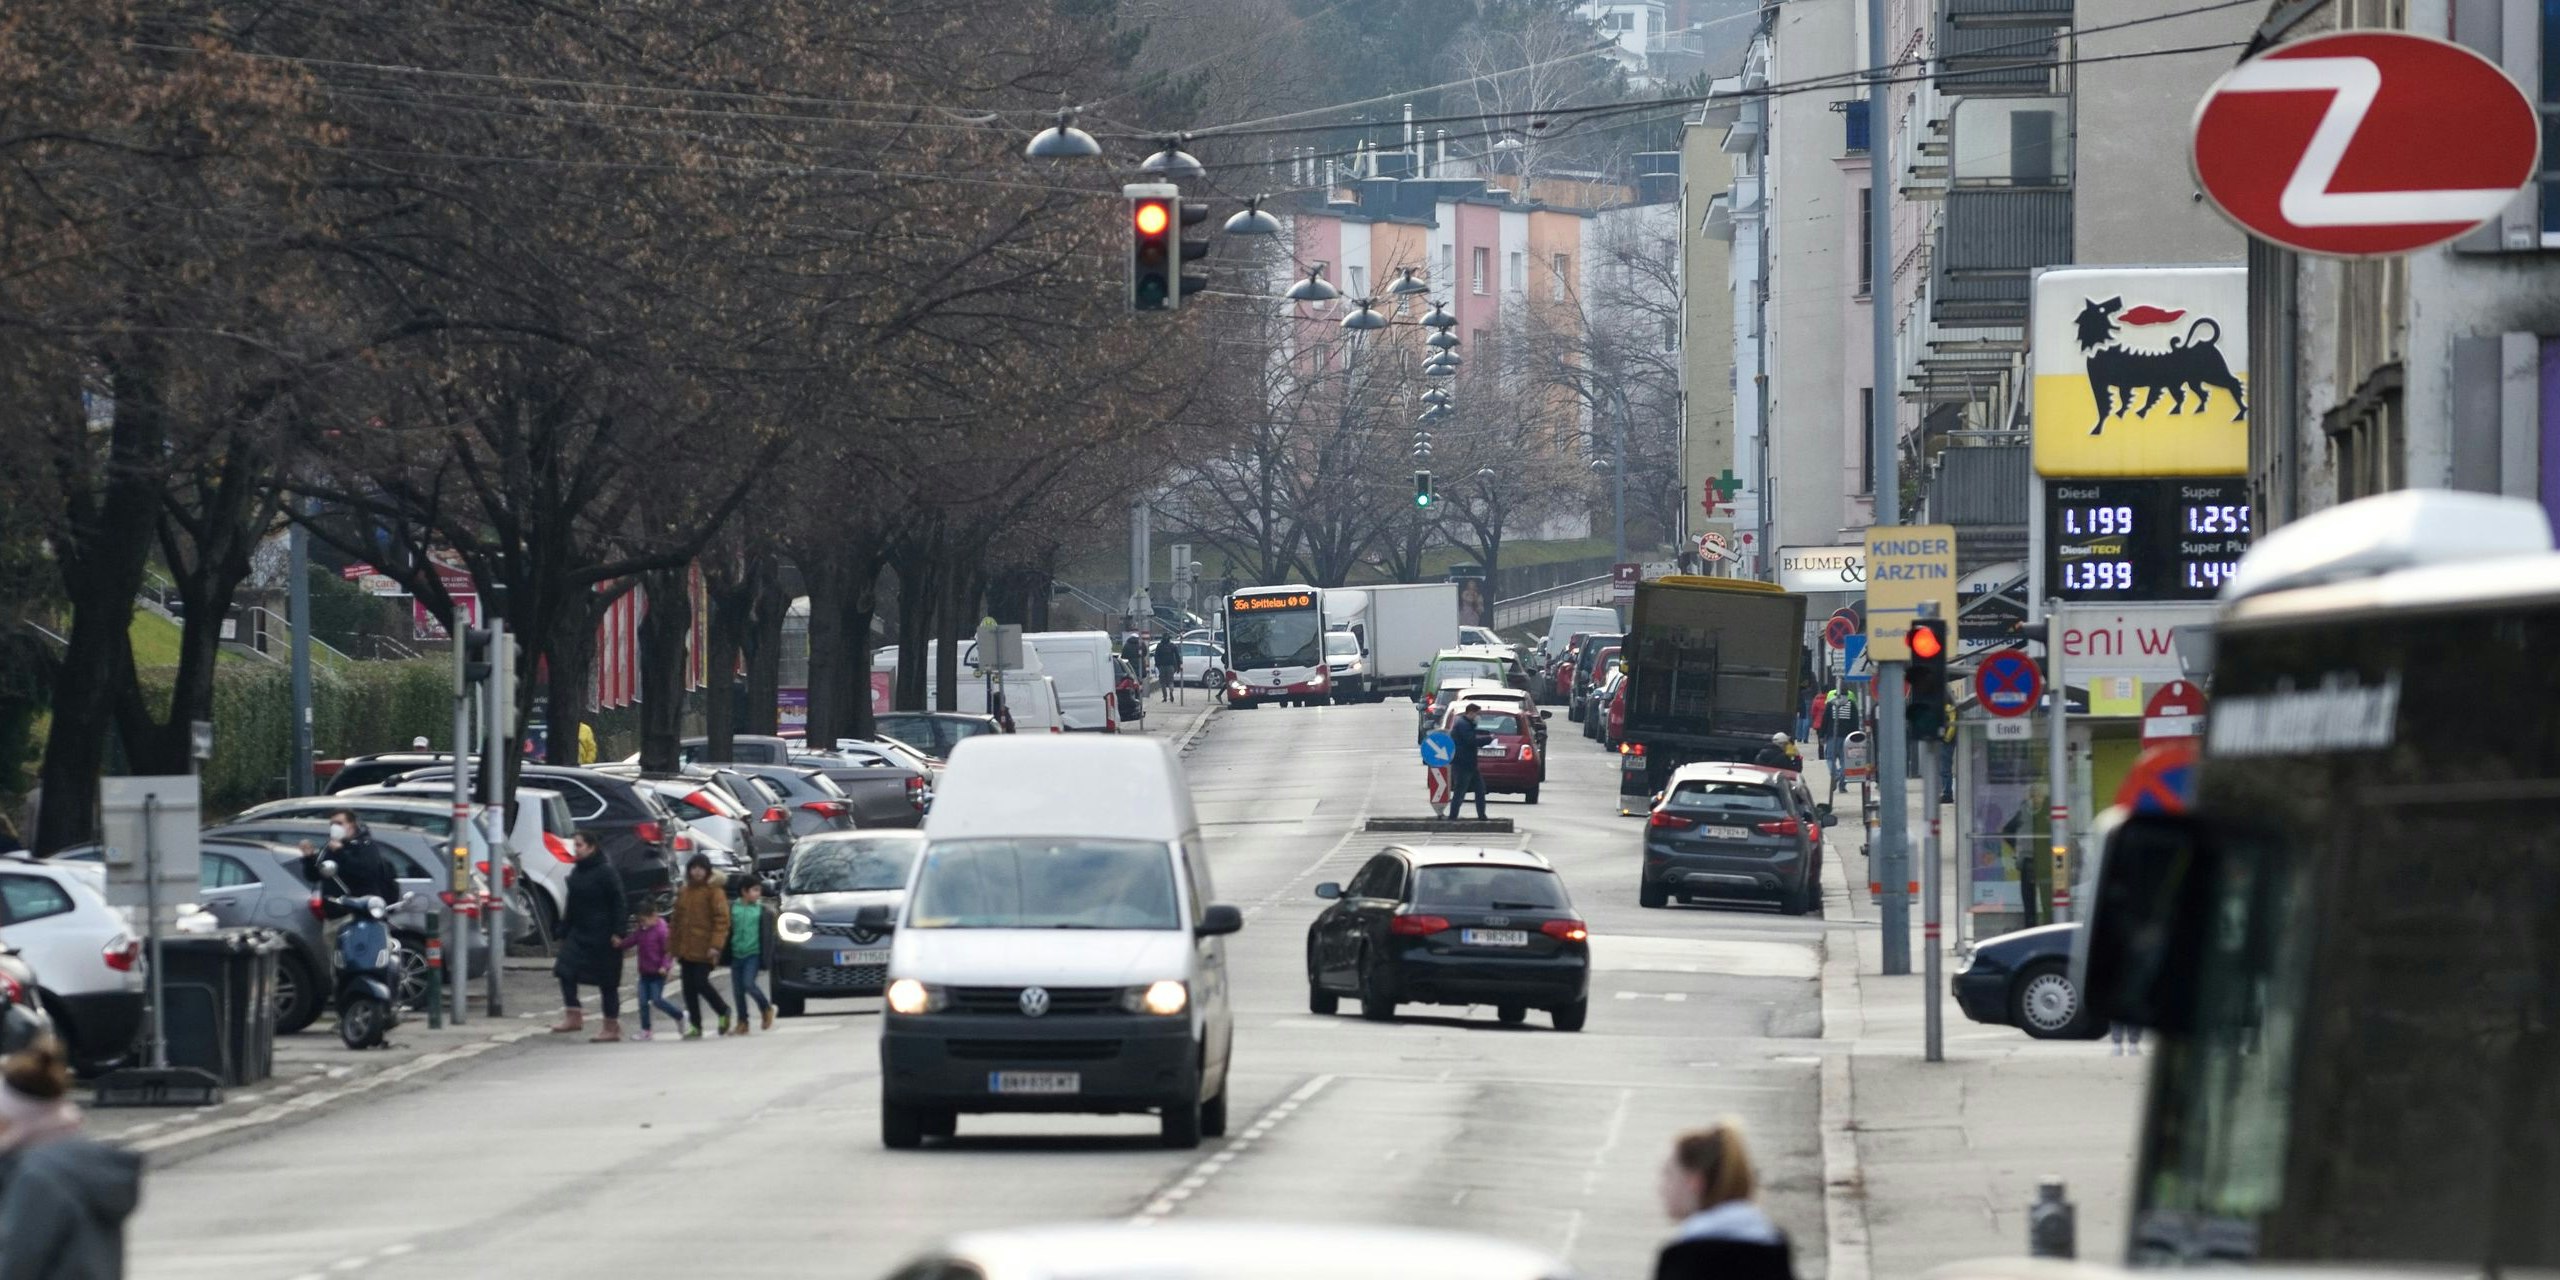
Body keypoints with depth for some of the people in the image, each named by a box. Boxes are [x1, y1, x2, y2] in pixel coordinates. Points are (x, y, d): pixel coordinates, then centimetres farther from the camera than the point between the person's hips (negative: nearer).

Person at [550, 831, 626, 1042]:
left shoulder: (606, 872, -12)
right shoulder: (577, 872, 11)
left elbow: (618, 904, -13)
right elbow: (572, 905, 18)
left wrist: (616, 932, -19)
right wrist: (564, 931, 16)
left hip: (601, 935, -8)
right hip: (579, 933, 8)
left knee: (607, 981, 0)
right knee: (565, 970, -5)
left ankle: (612, 1026, 8)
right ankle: (573, 1017, 2)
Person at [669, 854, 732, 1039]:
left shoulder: (713, 892, -5)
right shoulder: (683, 893, 14)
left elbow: (722, 920, -10)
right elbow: (677, 921, 19)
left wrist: (715, 945, -19)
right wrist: (673, 947, 15)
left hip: (703, 950, -6)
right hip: (686, 950, 6)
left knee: (701, 984, -10)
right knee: (689, 989, 5)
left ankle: (723, 1011, 15)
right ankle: (695, 1026, 11)